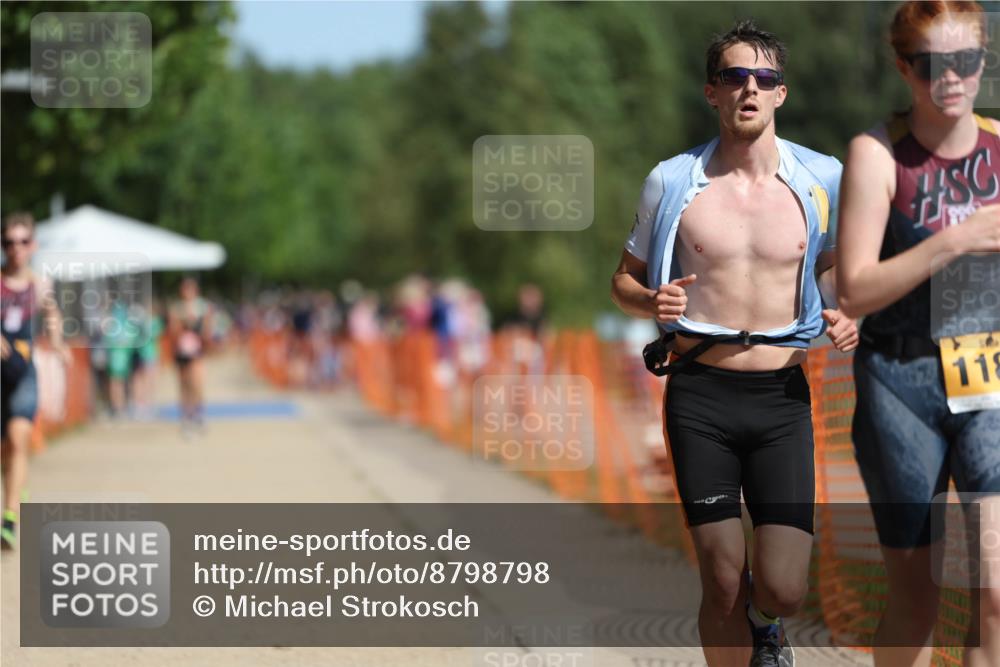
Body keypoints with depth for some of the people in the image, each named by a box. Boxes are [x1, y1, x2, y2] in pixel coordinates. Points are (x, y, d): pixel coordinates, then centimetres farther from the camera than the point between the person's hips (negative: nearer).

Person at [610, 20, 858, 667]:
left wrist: (844, 317, -3)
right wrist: (651, 302, -12)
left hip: (782, 396, 0)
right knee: (724, 585, -2)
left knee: (782, 589, -7)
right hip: (700, 395, 0)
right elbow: (625, 281, 11)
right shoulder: (673, 181, 1)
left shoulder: (820, 178, 2)